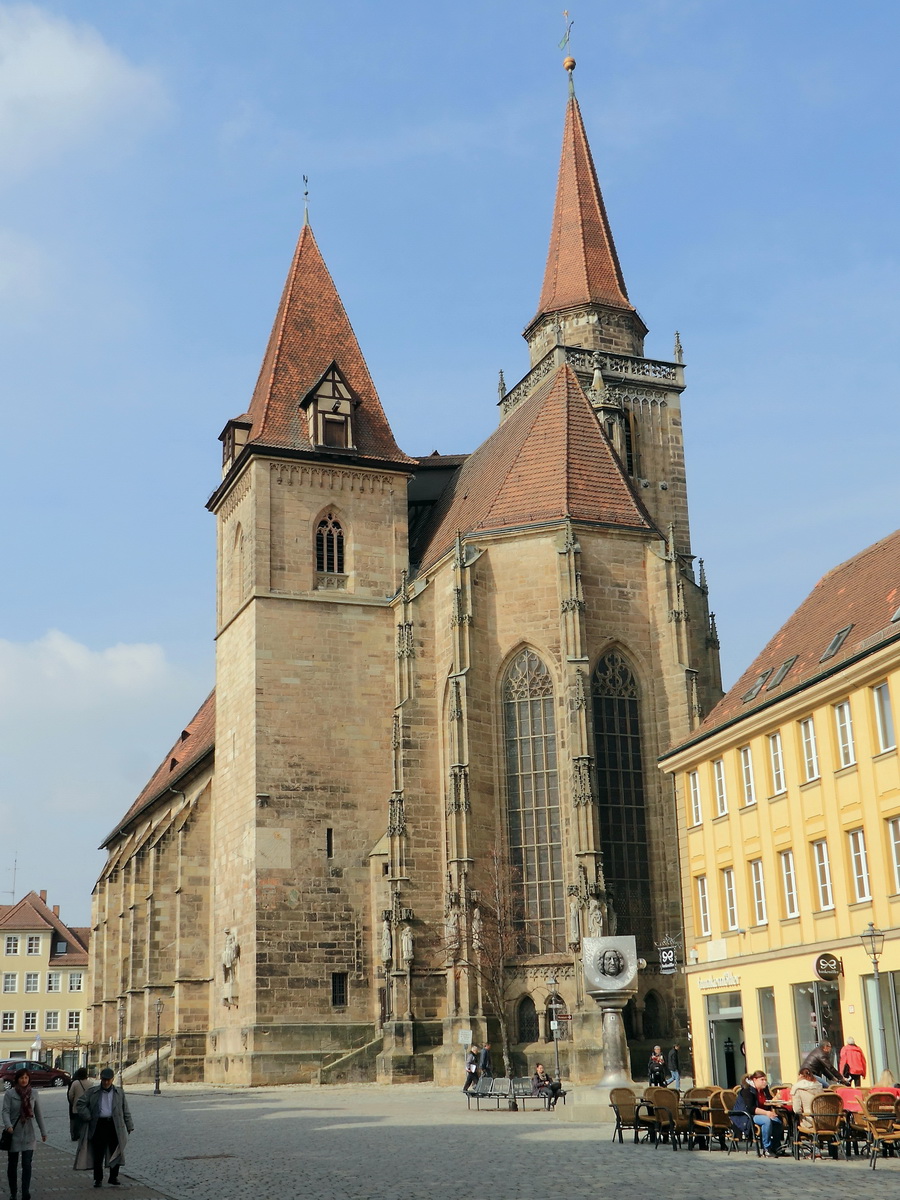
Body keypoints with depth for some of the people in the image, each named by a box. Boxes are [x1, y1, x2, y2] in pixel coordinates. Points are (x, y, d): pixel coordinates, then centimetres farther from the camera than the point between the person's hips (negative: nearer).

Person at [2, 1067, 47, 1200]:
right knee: (12, 1164, 10)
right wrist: (8, 1125, -30)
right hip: (14, 1134, -1)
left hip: (28, 1135, 1)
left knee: (27, 1165, -6)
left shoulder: (34, 1094, 4)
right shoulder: (10, 1094, -5)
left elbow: (38, 1114, 9)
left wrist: (43, 1131, 12)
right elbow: (6, 1111, -12)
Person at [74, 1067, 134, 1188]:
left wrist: (129, 1126, 10)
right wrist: (88, 1118, -6)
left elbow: (125, 1111, 13)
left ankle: (113, 1177, 20)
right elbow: (80, 1104, 2)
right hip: (99, 1125, -2)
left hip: (115, 1125, 2)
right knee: (98, 1154, -1)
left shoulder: (119, 1093, 11)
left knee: (116, 1152, 6)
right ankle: (98, 1179, 10)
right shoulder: (92, 1092, 5)